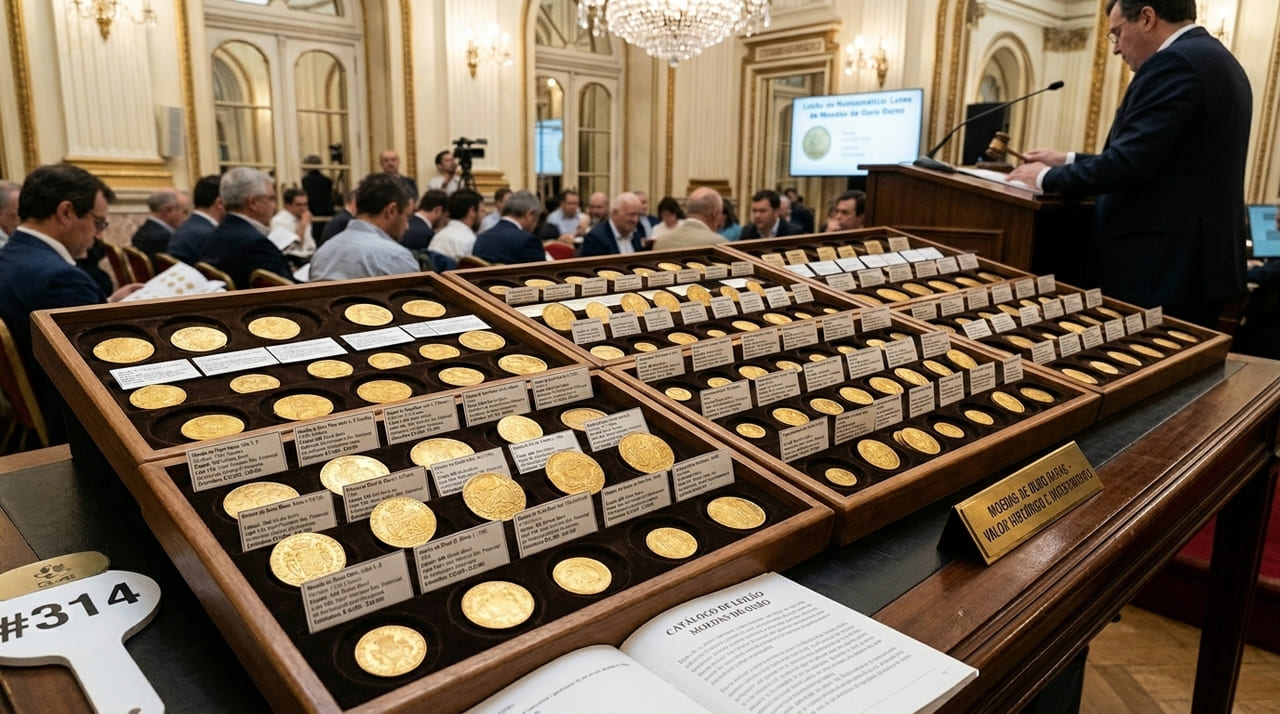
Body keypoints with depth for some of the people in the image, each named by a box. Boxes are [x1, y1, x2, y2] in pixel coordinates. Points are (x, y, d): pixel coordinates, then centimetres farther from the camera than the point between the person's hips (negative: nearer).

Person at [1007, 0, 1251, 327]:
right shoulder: (1216, 59, 18)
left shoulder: (1175, 62, -14)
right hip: (1199, 259, 10)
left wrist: (1048, 177, -5)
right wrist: (1069, 162, 19)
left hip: (1161, 265, -10)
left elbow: (1128, 163, -20)